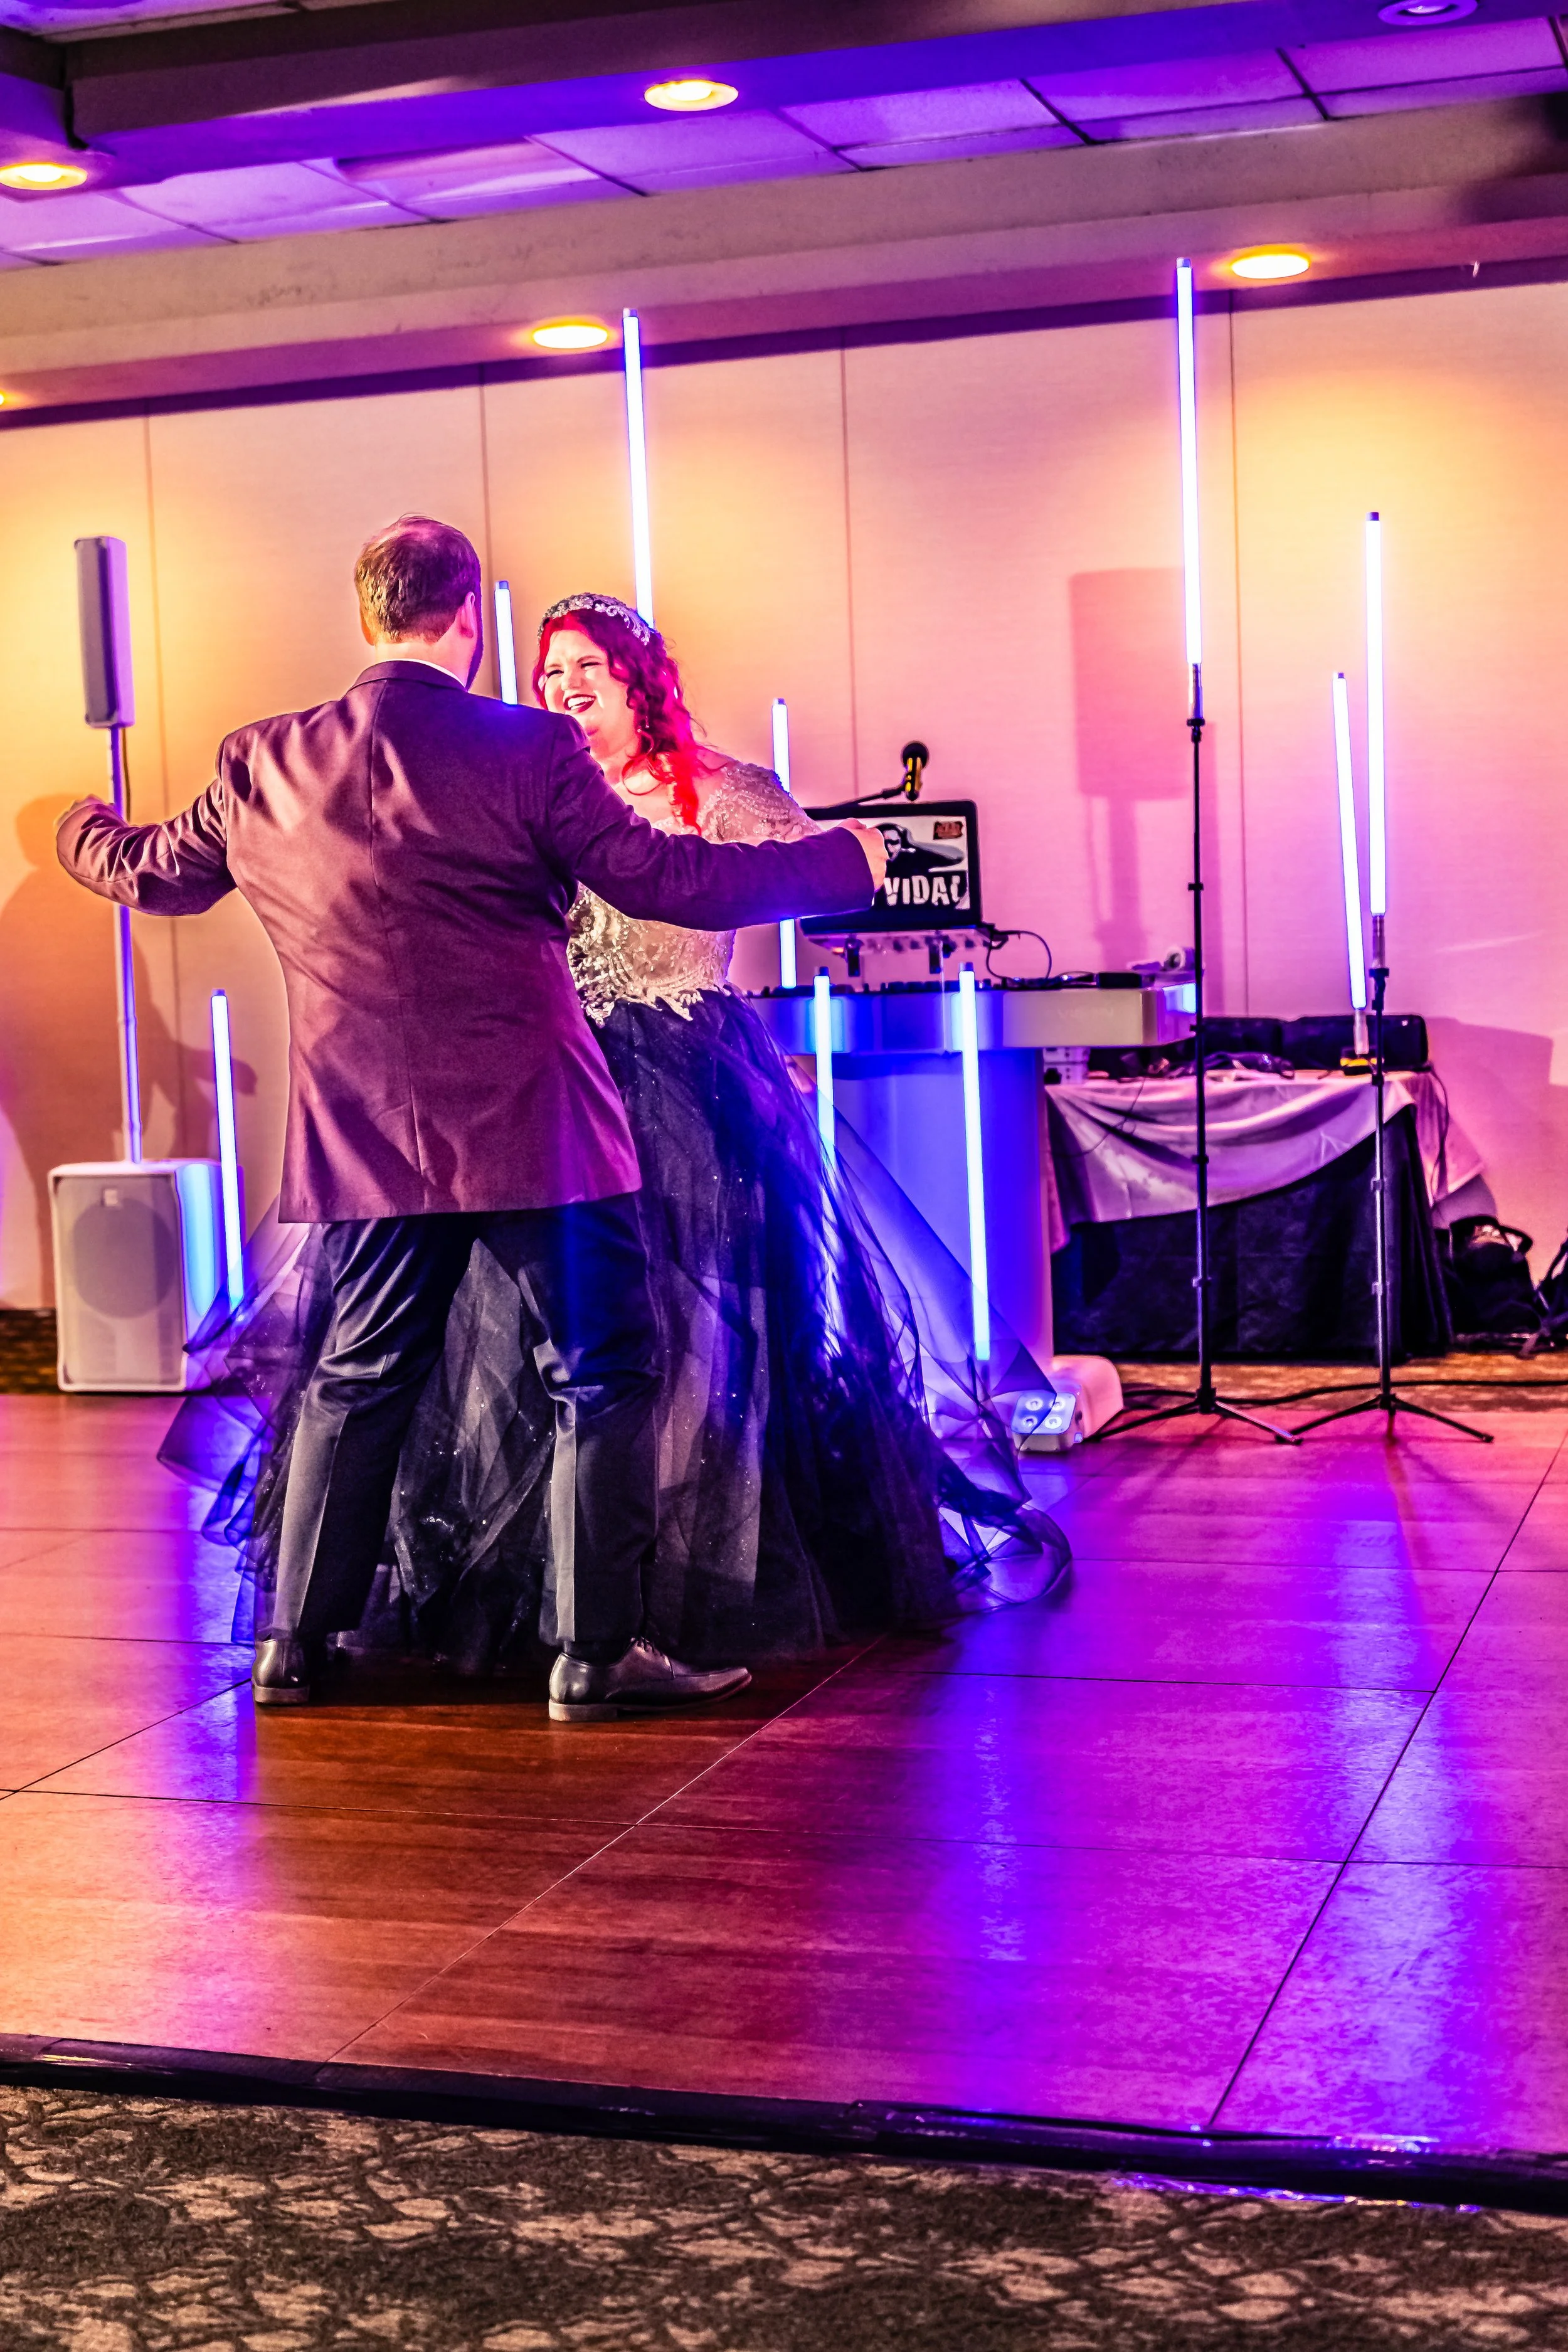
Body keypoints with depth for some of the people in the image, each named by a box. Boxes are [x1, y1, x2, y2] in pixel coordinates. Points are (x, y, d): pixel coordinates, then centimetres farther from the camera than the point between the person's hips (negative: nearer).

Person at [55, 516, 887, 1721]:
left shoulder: (264, 766, 3)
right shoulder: (529, 749, -11)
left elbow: (157, 871, 18)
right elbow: (663, 877, -11)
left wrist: (85, 830, 42)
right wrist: (840, 860, 2)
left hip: (365, 1141, 5)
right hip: (533, 1125, -5)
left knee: (359, 1382, 19)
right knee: (603, 1377, 6)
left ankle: (295, 1644, 23)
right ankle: (597, 1653, 6)